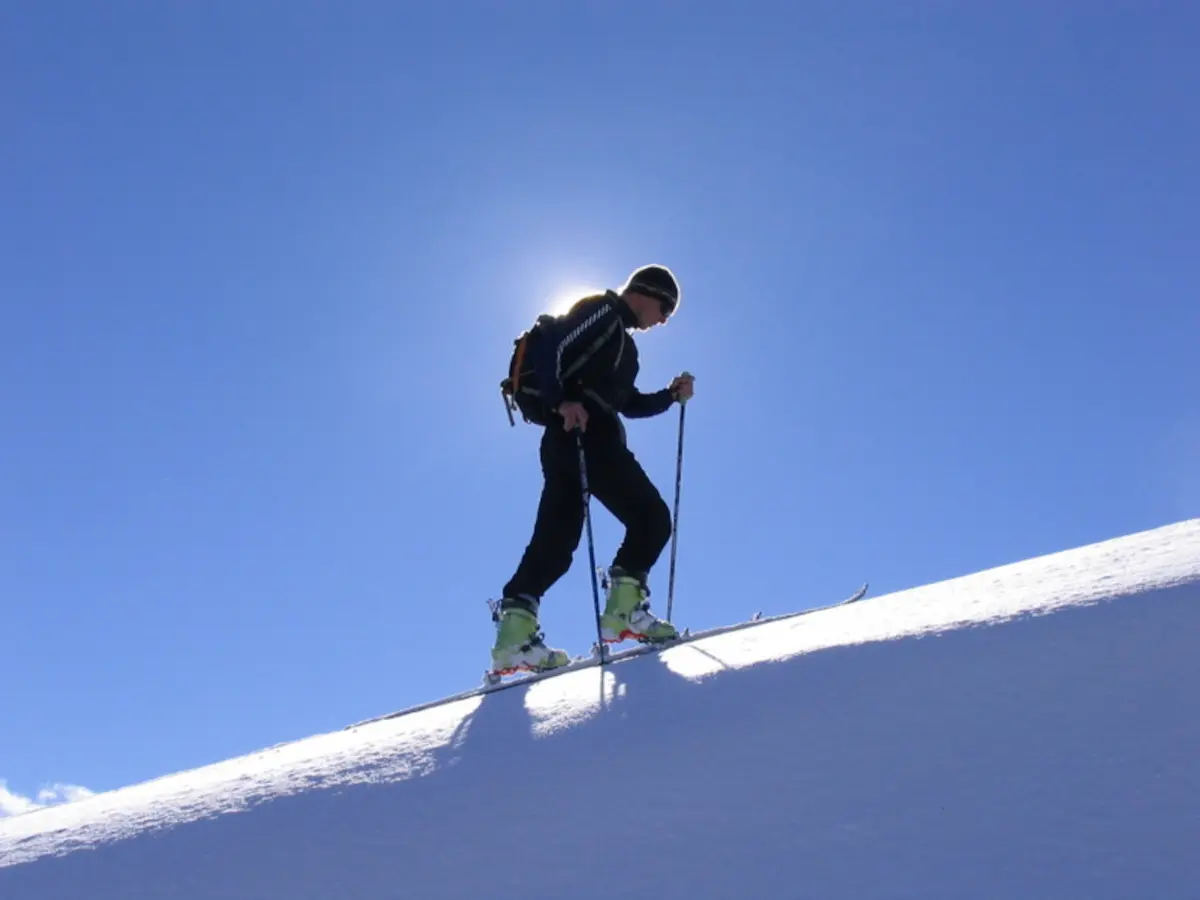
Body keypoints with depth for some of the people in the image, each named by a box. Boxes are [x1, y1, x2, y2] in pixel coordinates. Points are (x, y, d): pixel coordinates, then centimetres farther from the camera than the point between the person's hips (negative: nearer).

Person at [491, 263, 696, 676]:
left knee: (555, 541, 3)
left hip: (567, 437, 10)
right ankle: (624, 607, -11)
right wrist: (561, 401, -22)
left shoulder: (620, 342, 32)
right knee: (652, 517, -7)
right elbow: (550, 348, -11)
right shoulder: (603, 311, 3)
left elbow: (628, 403, 32)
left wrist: (672, 395, 20)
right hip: (581, 431, -10)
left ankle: (514, 628, -3)